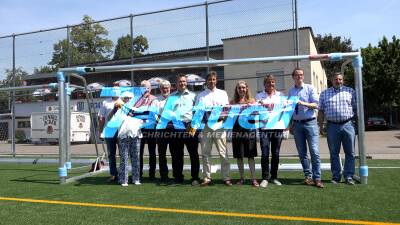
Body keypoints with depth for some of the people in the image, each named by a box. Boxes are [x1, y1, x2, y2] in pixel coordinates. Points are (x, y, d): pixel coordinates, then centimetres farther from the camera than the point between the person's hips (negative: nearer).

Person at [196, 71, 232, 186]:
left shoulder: (222, 93, 14)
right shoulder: (201, 96, 14)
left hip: (219, 126, -1)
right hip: (205, 127, 1)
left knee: (223, 153, -2)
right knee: (205, 154, 3)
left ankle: (226, 178, 5)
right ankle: (206, 178, 11)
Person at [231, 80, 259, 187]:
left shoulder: (252, 101, 9)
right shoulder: (233, 102, 10)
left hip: (249, 128, -1)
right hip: (237, 129, 1)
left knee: (250, 155, -1)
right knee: (239, 155, 5)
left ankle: (254, 179, 3)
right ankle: (242, 178, 16)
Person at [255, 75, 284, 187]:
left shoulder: (280, 95, 15)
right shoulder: (259, 96, 10)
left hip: (278, 128, 2)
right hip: (264, 128, -2)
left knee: (276, 154, 7)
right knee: (265, 154, -5)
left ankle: (274, 177, 19)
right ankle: (265, 178, 4)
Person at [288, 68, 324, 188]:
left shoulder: (310, 88, 2)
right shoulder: (290, 91, 9)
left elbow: (316, 105, -5)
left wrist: (304, 103, -21)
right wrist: (290, 124, 10)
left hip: (310, 123, -3)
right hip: (297, 124, 3)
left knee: (314, 151, -7)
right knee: (302, 152, 8)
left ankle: (317, 178, 0)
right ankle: (308, 176, 19)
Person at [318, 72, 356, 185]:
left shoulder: (350, 91, 9)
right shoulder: (324, 93, 11)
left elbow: (356, 108, 8)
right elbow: (321, 111, 9)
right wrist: (321, 126, 3)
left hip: (348, 125, 0)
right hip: (332, 126, 1)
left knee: (350, 152, 3)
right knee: (334, 153, 6)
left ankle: (349, 176, 12)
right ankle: (336, 176, 15)